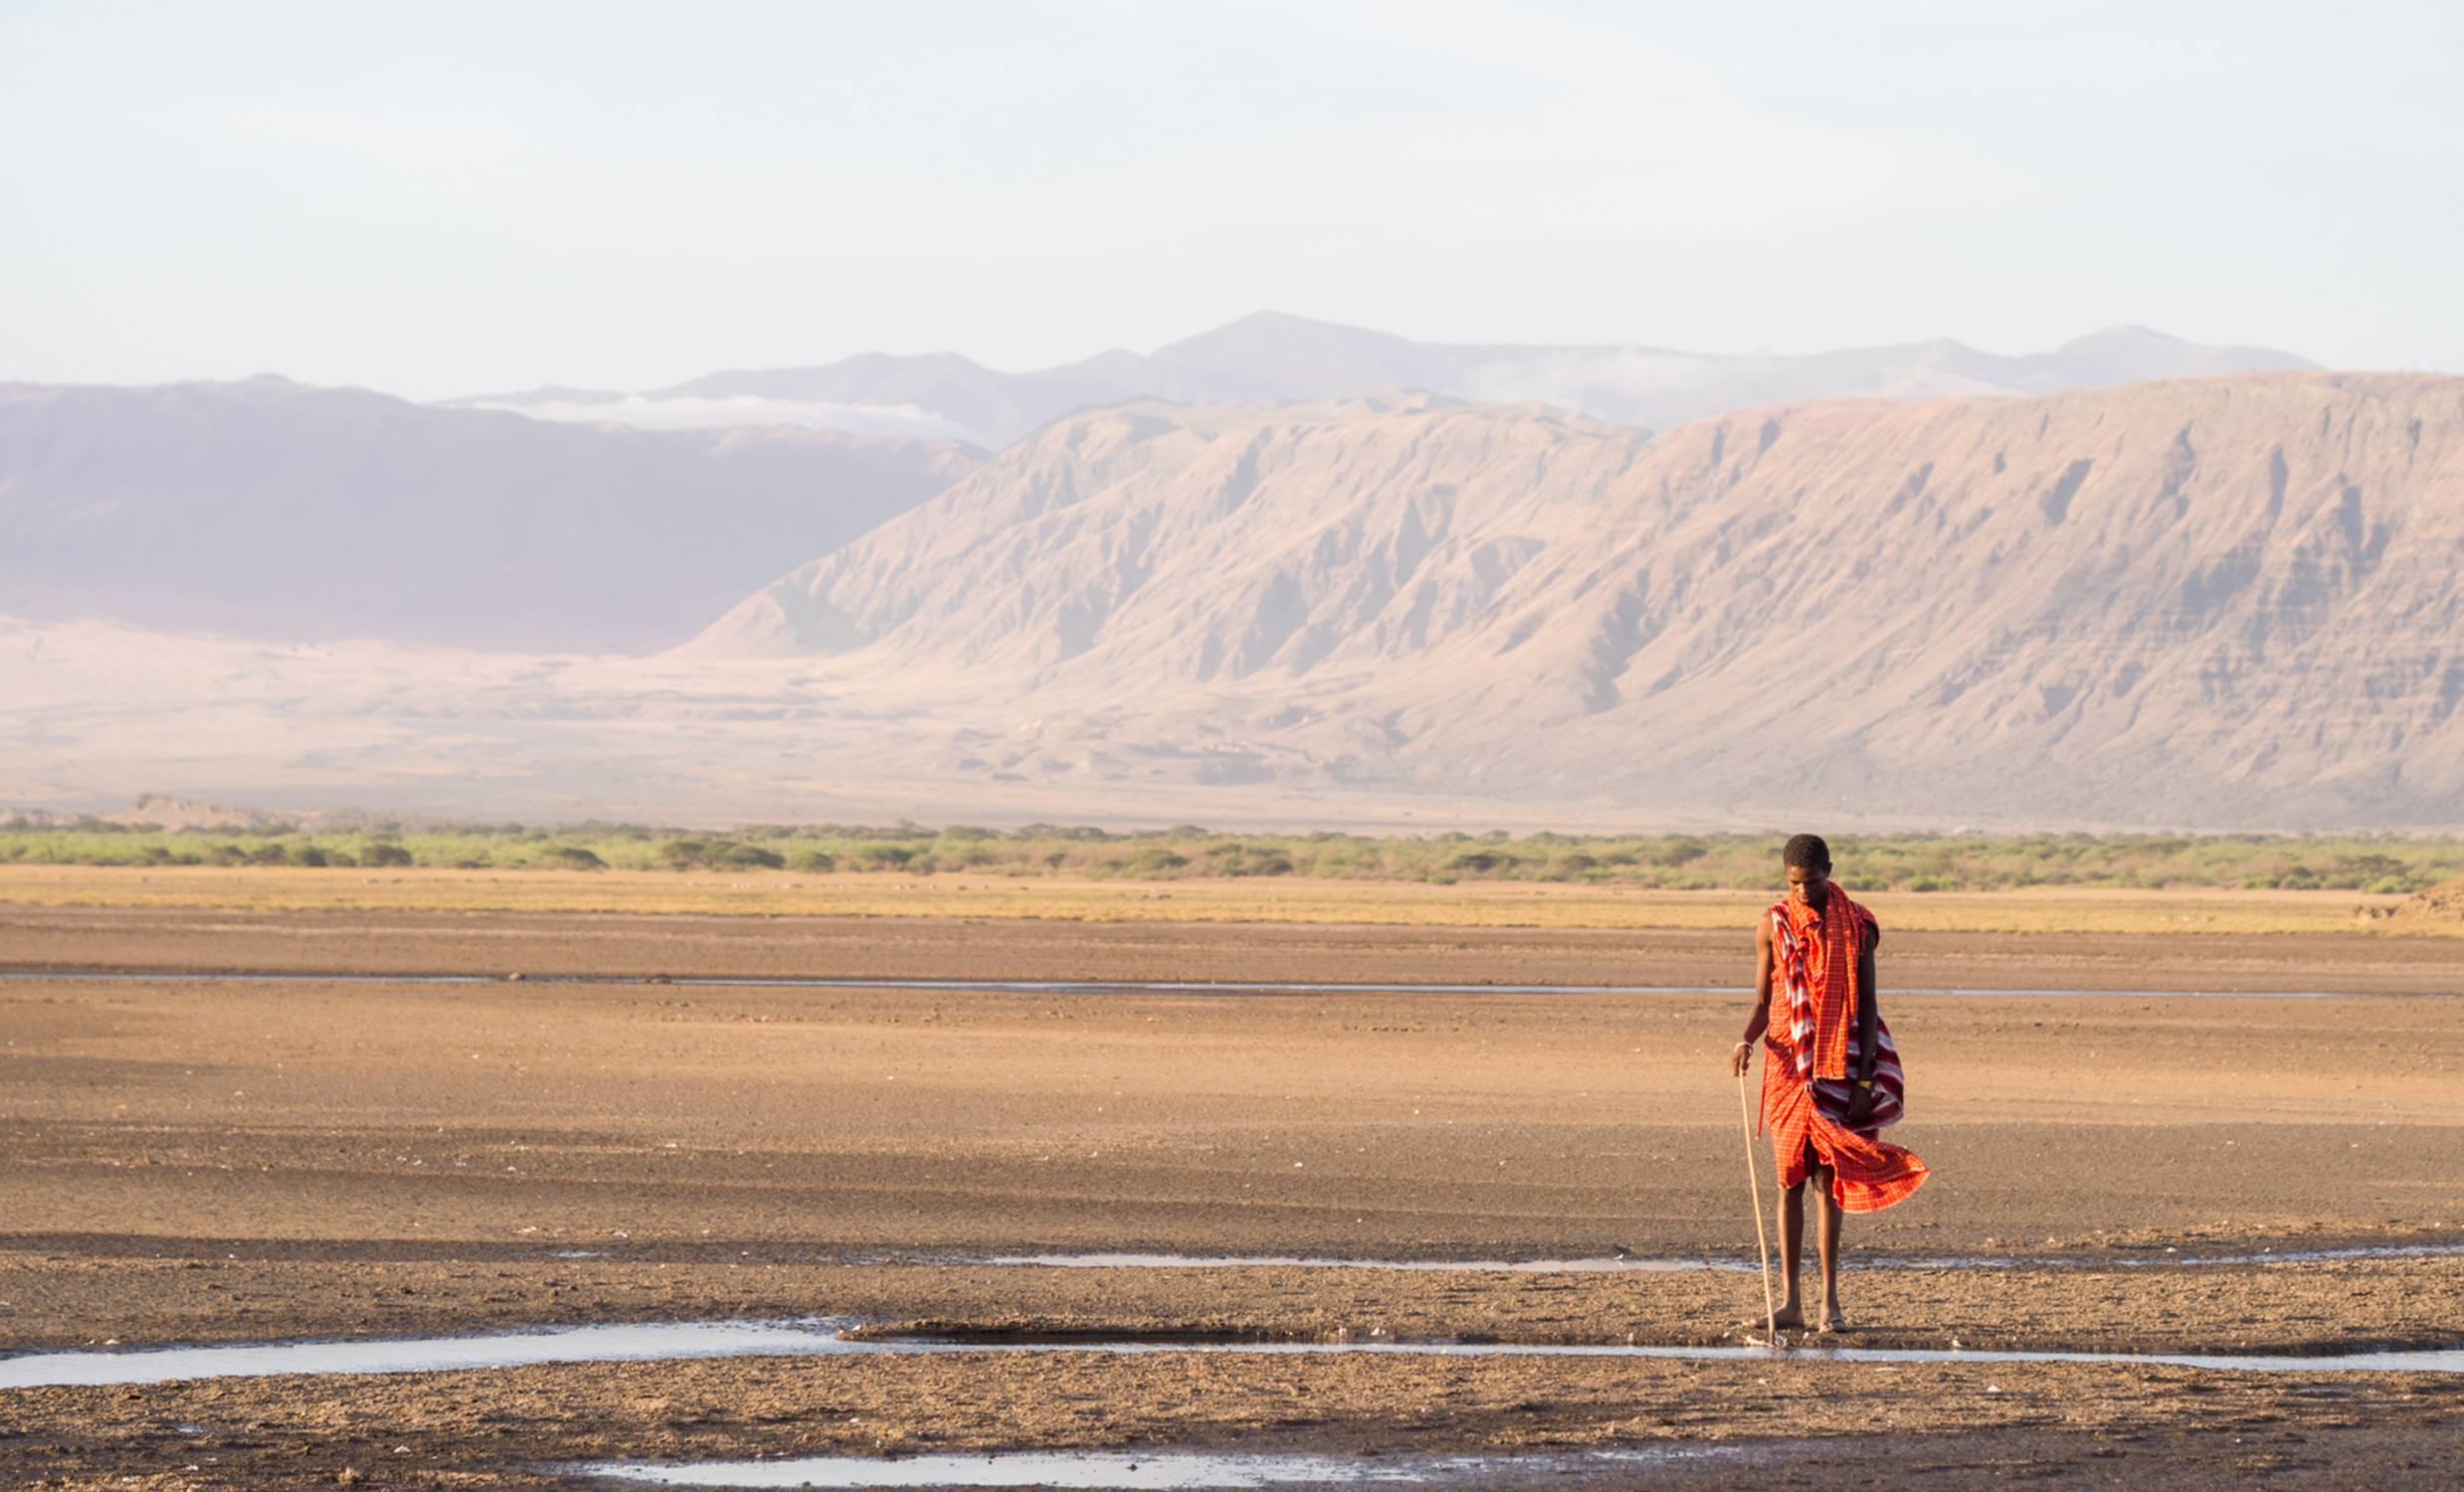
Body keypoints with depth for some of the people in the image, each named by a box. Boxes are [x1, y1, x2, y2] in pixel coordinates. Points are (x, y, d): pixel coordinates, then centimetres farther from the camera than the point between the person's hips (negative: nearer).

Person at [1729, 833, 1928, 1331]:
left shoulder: (1857, 926, 0)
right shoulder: (1774, 927, 3)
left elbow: (1868, 1005, 0)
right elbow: (1762, 1002, 6)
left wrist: (1864, 1079, -7)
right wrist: (1746, 1041, -16)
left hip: (1838, 1068, -1)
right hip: (1788, 1065, 1)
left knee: (1827, 1181, -3)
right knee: (1791, 1182, 2)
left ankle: (1830, 1300, 0)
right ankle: (1792, 1300, 4)